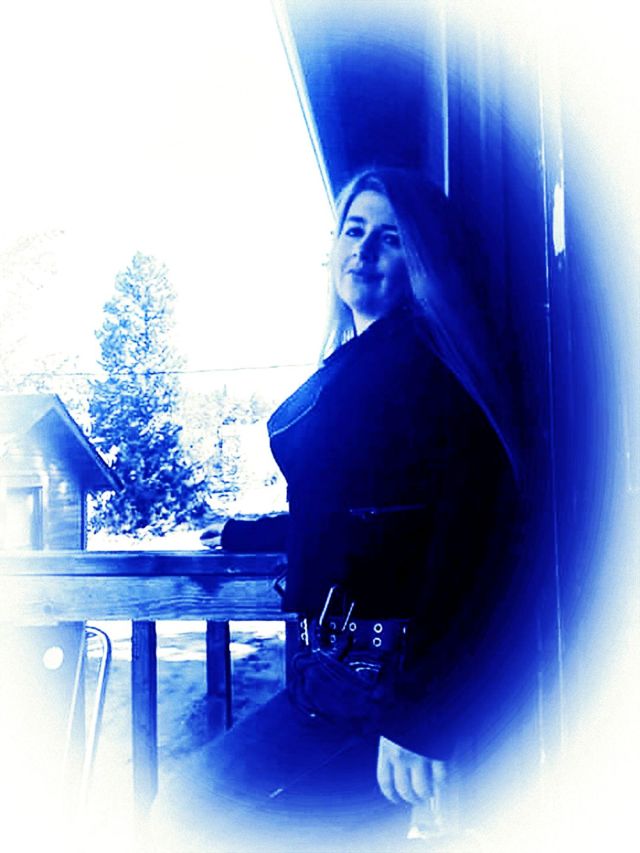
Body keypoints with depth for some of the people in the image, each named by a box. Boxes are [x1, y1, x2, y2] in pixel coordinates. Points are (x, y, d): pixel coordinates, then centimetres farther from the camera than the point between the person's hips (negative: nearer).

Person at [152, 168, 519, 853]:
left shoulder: (418, 359, -10)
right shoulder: (349, 366, 16)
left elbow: (470, 528, -19)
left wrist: (420, 714, -23)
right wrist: (240, 534, 39)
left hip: (383, 669, -8)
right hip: (334, 659, 8)